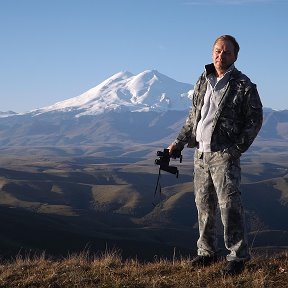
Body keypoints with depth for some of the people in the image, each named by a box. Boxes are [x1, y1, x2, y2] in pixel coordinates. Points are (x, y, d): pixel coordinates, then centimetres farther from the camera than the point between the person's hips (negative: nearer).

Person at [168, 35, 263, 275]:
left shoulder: (243, 85, -5)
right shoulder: (203, 81, 13)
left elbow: (255, 119, -3)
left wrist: (237, 148, -10)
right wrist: (180, 142, 18)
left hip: (224, 153, -6)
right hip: (200, 152, 6)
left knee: (229, 204, -9)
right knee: (204, 205, 11)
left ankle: (238, 256, -2)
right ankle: (207, 251, 21)